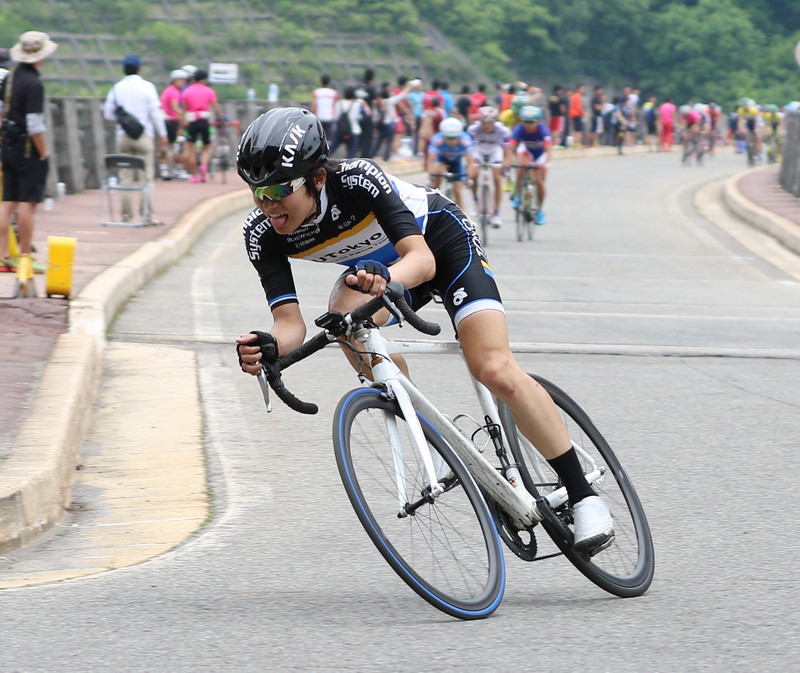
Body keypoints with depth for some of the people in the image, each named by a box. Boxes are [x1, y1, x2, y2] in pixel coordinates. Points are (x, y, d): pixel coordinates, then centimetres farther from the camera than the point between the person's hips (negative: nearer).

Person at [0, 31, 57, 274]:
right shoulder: (33, 83, -17)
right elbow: (35, 124, -20)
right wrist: (43, 152, -11)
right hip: (28, 149, -8)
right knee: (28, 203, -5)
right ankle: (25, 258, -4)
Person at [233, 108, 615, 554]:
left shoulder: (358, 180, -37)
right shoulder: (262, 233, -24)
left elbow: (422, 259, -43)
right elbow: (290, 321, -30)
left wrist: (387, 279, -65)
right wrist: (267, 347, -52)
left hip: (440, 240, -5)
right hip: (377, 264, 5)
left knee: (495, 371, -21)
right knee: (347, 316, -30)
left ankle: (583, 494, -9)